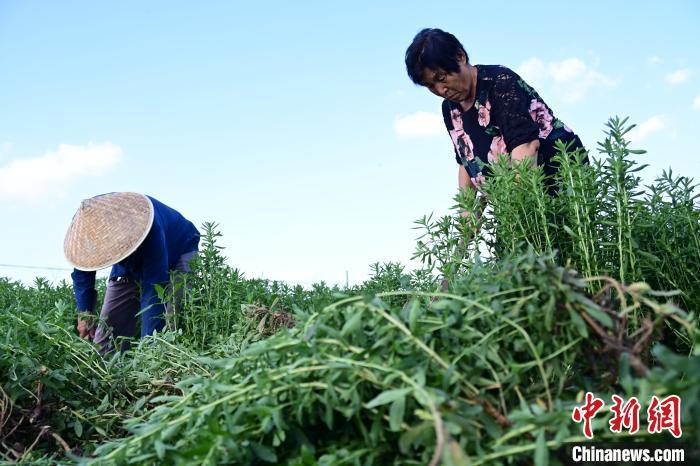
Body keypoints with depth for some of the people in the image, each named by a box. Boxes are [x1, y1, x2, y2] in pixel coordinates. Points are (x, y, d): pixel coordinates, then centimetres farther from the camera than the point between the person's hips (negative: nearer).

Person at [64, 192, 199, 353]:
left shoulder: (146, 226, -44)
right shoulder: (88, 229, -28)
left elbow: (155, 287, -44)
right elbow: (82, 272, -8)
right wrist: (84, 313, -15)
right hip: (130, 265, 5)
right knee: (108, 328, -5)